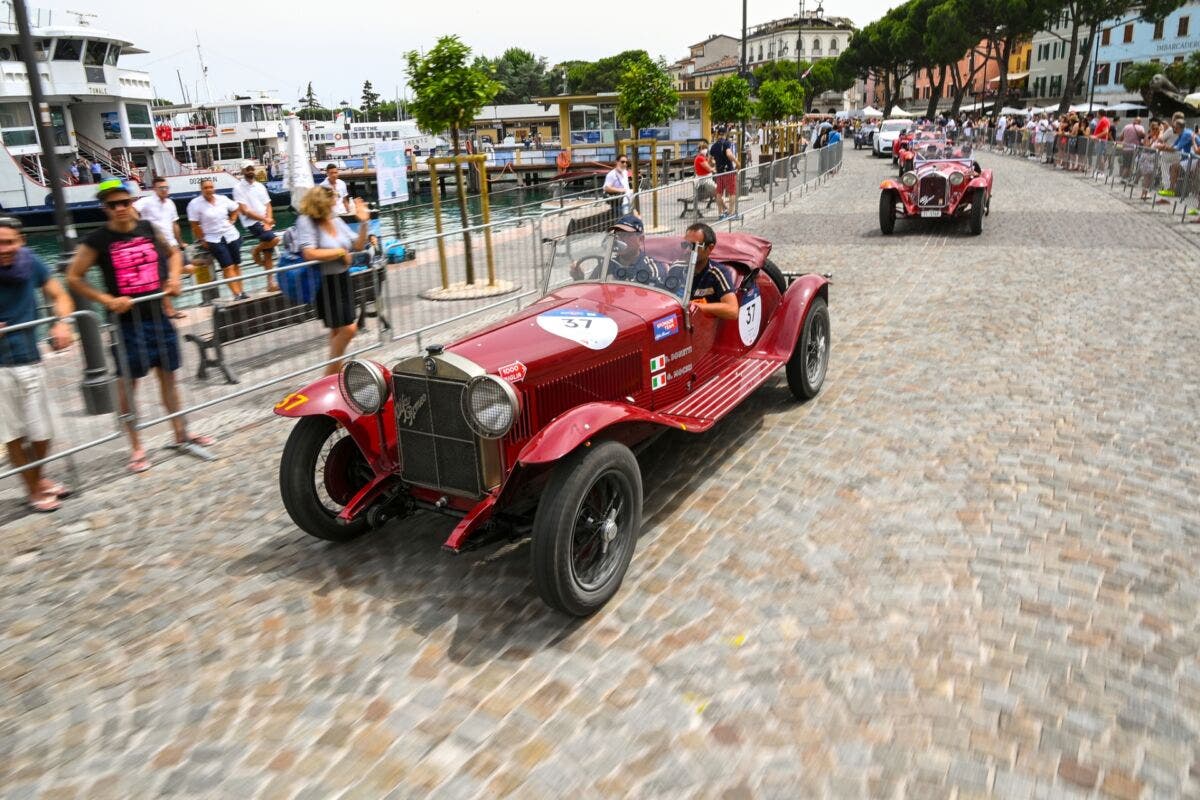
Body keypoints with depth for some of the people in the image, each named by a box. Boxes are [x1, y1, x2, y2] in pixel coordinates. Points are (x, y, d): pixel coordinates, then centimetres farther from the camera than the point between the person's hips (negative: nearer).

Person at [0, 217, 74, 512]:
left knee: (42, 432, 10)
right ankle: (33, 490, 24)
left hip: (28, 360, 2)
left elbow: (60, 296, 6)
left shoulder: (30, 263, -7)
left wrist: (62, 323, -14)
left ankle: (38, 478, 36)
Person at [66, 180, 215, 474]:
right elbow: (74, 278, -4)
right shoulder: (98, 240, -7)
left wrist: (174, 277, 4)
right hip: (127, 320, -4)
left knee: (168, 376, 12)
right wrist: (107, 300, -14)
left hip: (158, 316, 4)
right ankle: (136, 447, 15)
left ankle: (181, 434, 25)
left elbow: (173, 253, 21)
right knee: (128, 382, 4)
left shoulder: (148, 229, 3)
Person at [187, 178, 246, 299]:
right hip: (214, 239, -4)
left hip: (232, 235, 4)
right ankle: (237, 294, -14)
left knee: (236, 265, 6)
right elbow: (195, 225, -7)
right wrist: (202, 240, -5)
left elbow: (235, 209, 20)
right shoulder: (195, 204, -10)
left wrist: (231, 221, 8)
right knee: (228, 267, -12)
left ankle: (241, 291, 15)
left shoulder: (222, 199, 2)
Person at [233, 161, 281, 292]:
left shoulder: (260, 186, 13)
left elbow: (268, 206, 11)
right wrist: (264, 219, -14)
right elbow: (244, 210, -11)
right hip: (252, 223, -6)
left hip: (266, 223, 6)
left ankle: (271, 284, 9)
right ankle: (256, 251, -1)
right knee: (274, 239, -30)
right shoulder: (238, 188, -5)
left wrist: (268, 220, -9)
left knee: (269, 255, 4)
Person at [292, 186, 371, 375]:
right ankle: (329, 377, 7)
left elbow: (357, 246, 8)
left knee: (338, 330, 17)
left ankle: (336, 371, 32)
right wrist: (341, 252, -18)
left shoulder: (335, 220, 3)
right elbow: (309, 254, -28)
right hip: (324, 283, -7)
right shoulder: (305, 221, -16)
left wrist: (363, 223, -6)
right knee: (348, 329, -10)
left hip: (342, 279, 7)